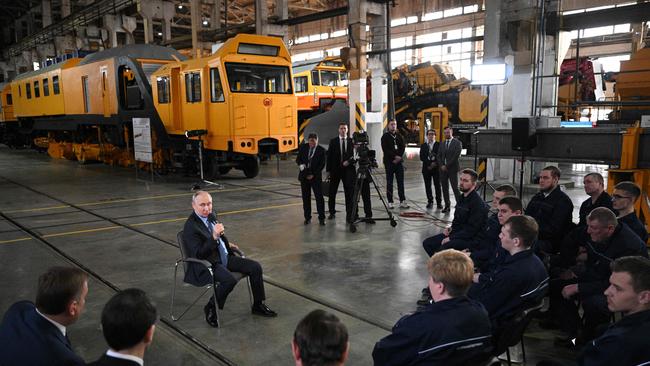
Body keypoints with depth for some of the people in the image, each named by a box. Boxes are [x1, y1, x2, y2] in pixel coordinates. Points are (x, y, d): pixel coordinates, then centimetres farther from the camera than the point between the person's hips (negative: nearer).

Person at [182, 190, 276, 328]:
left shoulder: (211, 216, 8)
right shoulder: (190, 226, -18)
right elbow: (198, 254, -25)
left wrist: (228, 244, 17)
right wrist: (214, 237, -33)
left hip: (225, 257, 8)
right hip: (208, 264, -8)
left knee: (255, 267, -4)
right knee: (229, 280, -34)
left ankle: (258, 305, 11)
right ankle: (211, 308, -7)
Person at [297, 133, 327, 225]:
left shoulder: (321, 150, -4)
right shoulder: (303, 147, 3)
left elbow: (322, 164, -5)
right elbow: (298, 159, 8)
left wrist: (313, 174, -12)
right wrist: (300, 164, -16)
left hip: (316, 176, -2)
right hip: (304, 175, 3)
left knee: (319, 197, -5)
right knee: (306, 198, 5)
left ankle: (321, 218, 2)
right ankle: (307, 217, 14)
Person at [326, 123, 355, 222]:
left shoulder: (352, 141, 4)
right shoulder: (333, 141, 4)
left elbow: (355, 154, 3)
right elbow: (329, 156, 2)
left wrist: (349, 161, -14)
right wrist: (328, 170, -2)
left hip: (348, 169, -1)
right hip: (335, 169, 1)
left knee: (349, 192, -4)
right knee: (332, 192, 8)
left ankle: (349, 213, 1)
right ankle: (332, 212, 22)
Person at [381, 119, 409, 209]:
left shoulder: (399, 136, 13)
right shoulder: (385, 137, 0)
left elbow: (403, 148, 7)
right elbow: (385, 149, -10)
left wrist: (398, 157, -8)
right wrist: (395, 156, -16)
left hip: (399, 161, 4)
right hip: (389, 162, -4)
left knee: (401, 182, 2)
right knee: (389, 183, 0)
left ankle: (402, 201, 4)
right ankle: (390, 202, 4)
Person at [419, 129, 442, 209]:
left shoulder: (438, 145, 4)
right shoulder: (423, 145, 10)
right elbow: (421, 157, 1)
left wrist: (435, 163, -13)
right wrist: (429, 164, -10)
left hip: (436, 168, -2)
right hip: (426, 168, 2)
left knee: (437, 185, -2)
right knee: (428, 186, 3)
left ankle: (439, 202, 3)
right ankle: (430, 201, 11)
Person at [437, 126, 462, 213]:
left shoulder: (457, 143, -1)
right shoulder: (442, 144, 15)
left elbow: (456, 156, -10)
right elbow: (439, 156, 11)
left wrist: (447, 166, -12)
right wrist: (442, 165, -6)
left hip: (452, 168, -5)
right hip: (443, 169, 5)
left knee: (455, 188, -9)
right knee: (445, 188, 5)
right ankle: (447, 206, 11)